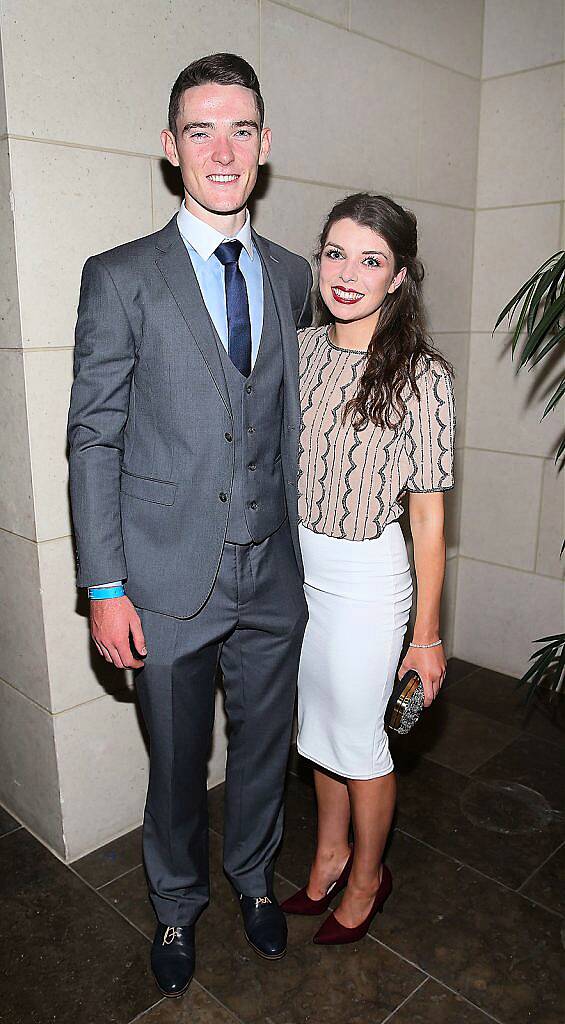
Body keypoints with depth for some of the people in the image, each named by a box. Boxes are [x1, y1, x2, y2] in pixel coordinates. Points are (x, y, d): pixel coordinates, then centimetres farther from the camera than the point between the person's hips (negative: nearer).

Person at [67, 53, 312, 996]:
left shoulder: (291, 277, 7)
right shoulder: (120, 278, -6)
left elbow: (291, 422, 11)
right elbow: (93, 439, -7)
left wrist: (302, 545, 10)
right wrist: (104, 587, -10)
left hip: (273, 573, 4)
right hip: (170, 580, -3)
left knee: (263, 744, 20)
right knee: (178, 761, 16)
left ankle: (253, 874, 50)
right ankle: (177, 902, 45)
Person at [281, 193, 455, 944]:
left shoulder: (420, 375, -17)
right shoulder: (301, 348, -1)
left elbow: (429, 517, -14)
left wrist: (427, 635, -11)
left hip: (366, 579, -5)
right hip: (297, 565, 6)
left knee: (357, 740, 13)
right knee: (318, 723, 22)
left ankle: (366, 879, 41)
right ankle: (331, 853, 47)